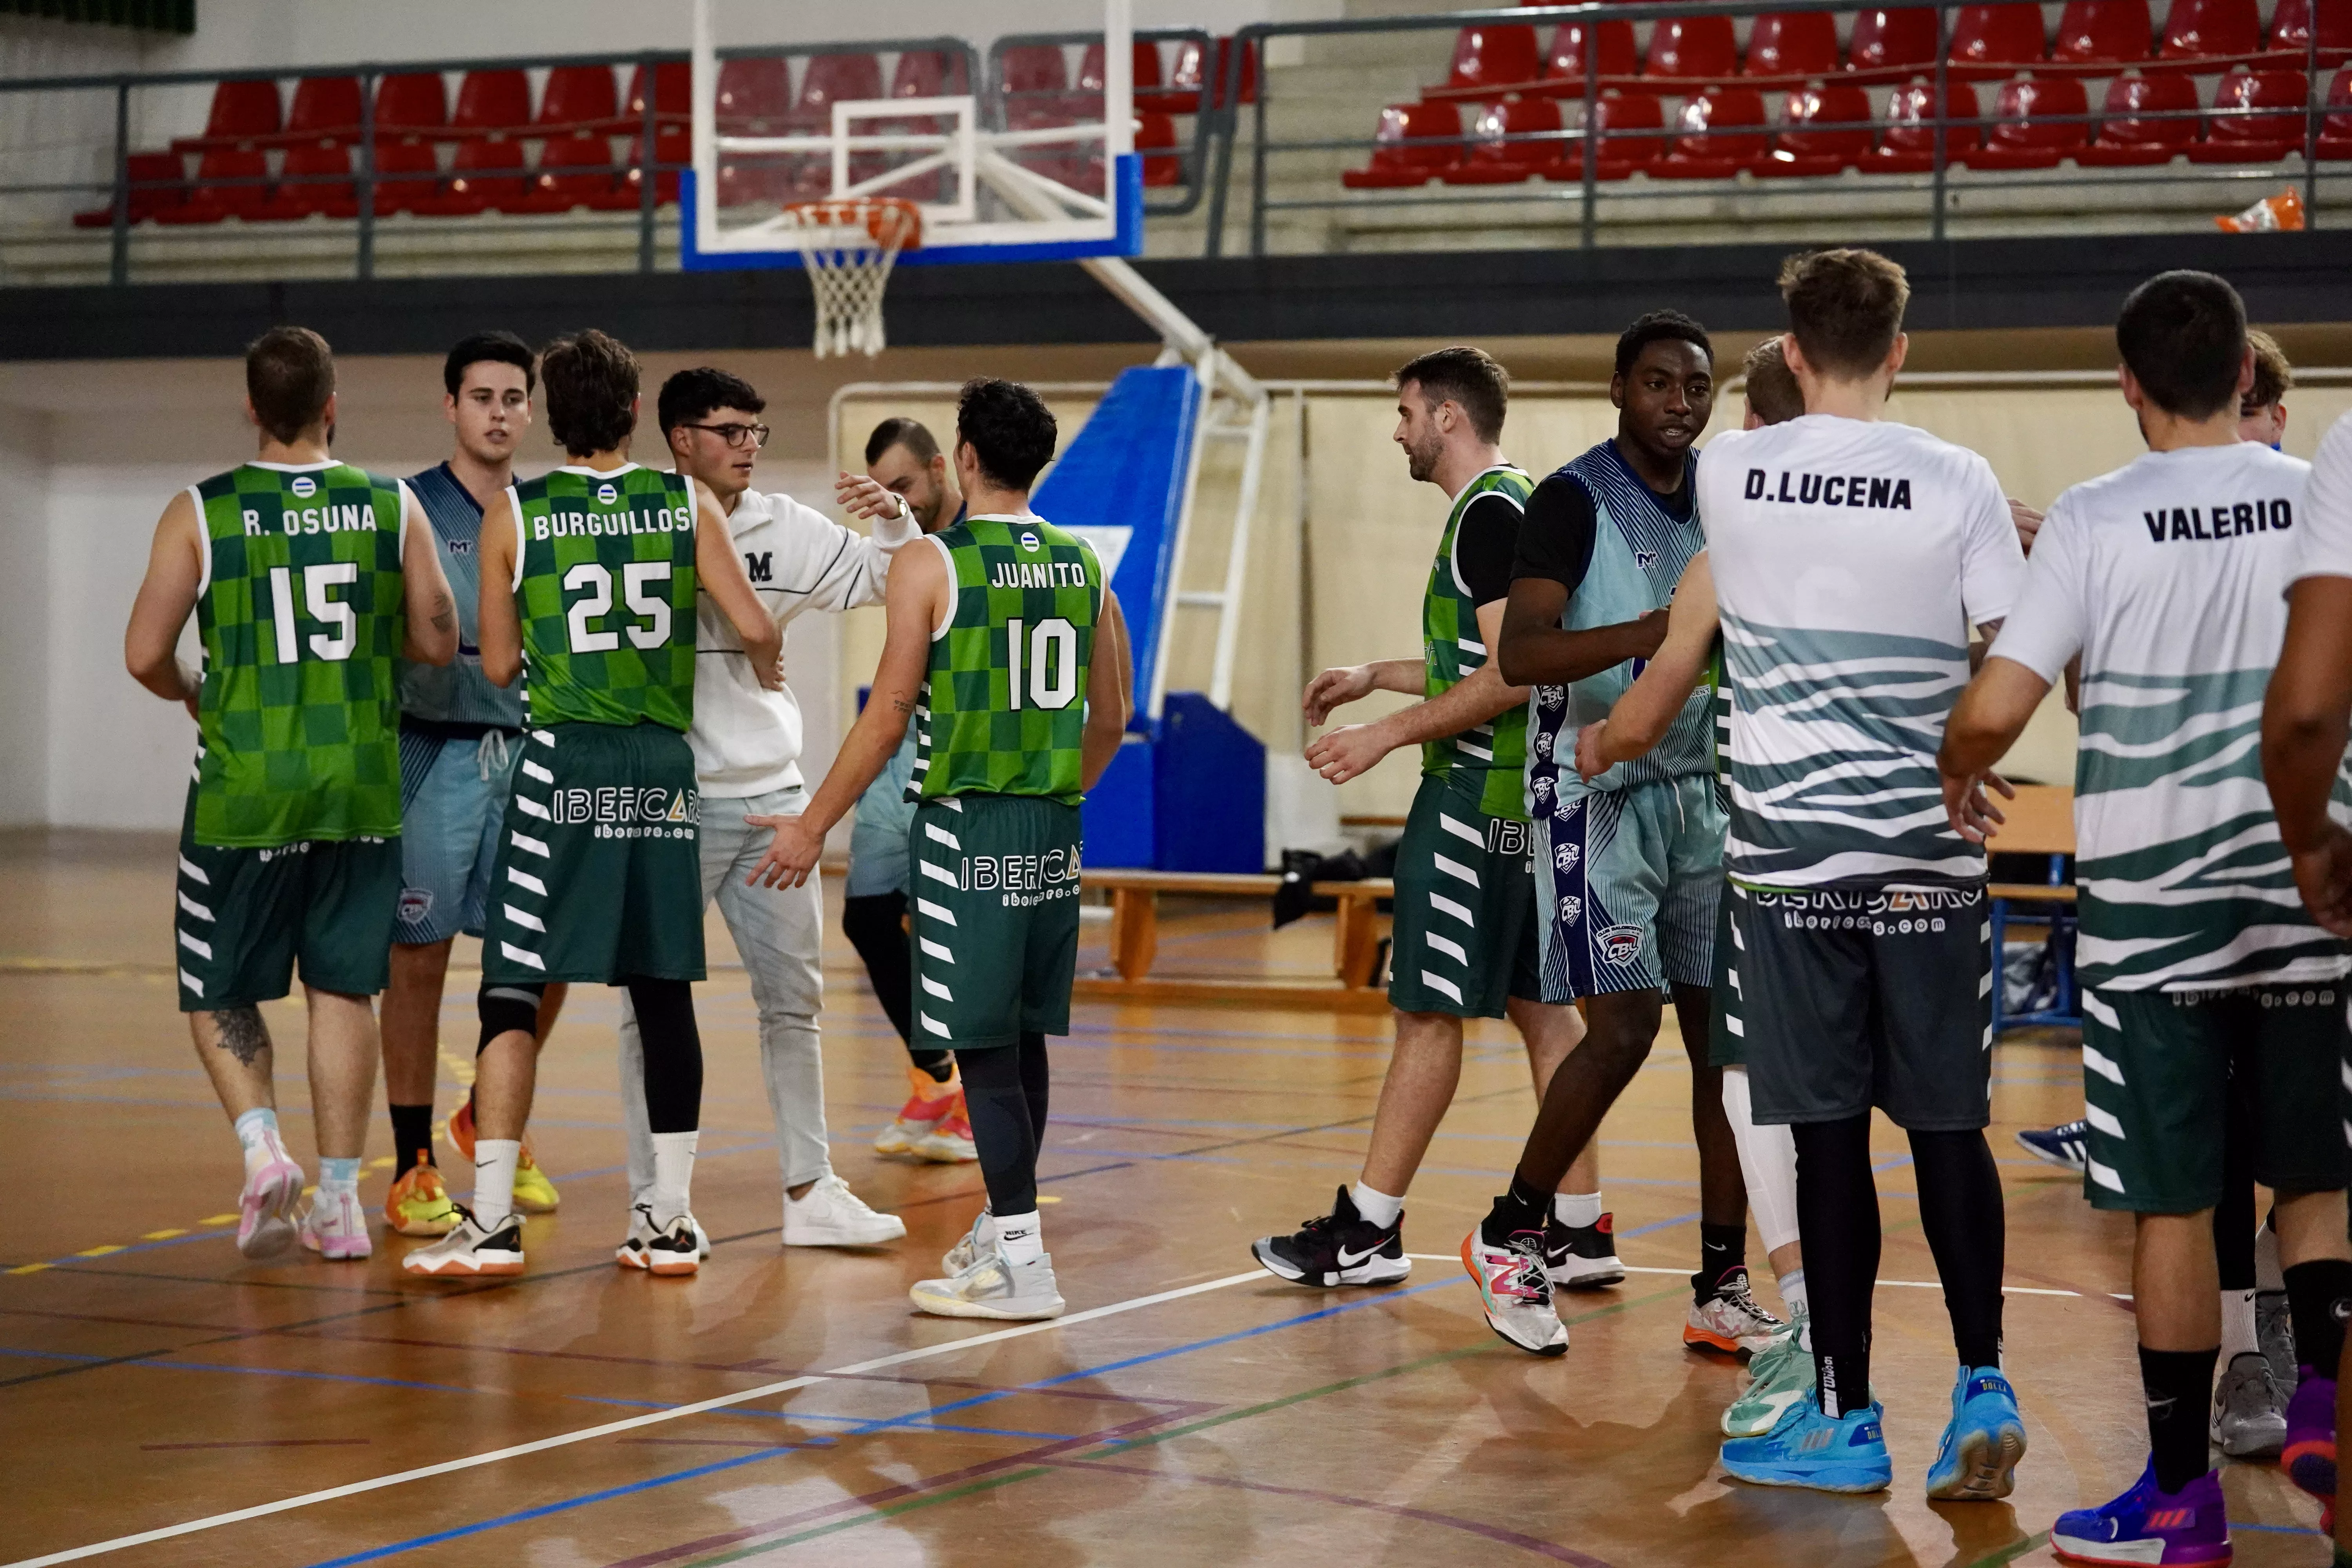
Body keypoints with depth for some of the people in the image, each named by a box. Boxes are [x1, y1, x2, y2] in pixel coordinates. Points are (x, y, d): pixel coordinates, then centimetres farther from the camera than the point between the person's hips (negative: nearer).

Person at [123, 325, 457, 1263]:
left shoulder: (200, 514, -6)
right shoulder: (393, 507, 0)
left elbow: (145, 655, -8)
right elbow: (436, 645, 4)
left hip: (244, 789, -2)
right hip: (361, 787, 2)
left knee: (220, 992, 12)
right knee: (342, 990, 11)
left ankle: (261, 1146, -9)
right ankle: (339, 1200, 11)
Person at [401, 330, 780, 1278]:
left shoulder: (514, 515, -1)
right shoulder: (690, 505, 3)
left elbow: (499, 666, 3)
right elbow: (754, 628, -4)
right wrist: (763, 667, 19)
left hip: (562, 762, -2)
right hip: (664, 764, 2)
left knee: (513, 993, 0)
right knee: (664, 994, 10)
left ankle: (492, 1219, -6)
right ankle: (670, 1218, 13)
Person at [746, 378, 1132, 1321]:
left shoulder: (930, 565, -9)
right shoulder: (1083, 567, 7)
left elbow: (888, 716, -11)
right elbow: (1111, 720, 13)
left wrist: (812, 827, -3)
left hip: (967, 827, -6)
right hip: (1052, 833, 6)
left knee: (983, 1043, -4)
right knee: (1023, 1037, 16)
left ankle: (1021, 1265, -6)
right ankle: (1003, 1226, 28)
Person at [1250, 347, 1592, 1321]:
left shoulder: (1490, 513, -14)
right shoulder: (1516, 504, 17)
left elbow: (1515, 672, -21)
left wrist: (1390, 734, -18)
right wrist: (1377, 677, 23)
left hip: (1477, 797, -10)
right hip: (1523, 795, 10)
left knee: (1427, 1009, -5)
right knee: (1537, 1004, 10)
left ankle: (1368, 1231, 1)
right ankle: (1579, 1234, 12)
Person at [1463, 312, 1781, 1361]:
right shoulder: (1575, 499, -11)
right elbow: (1520, 654, -25)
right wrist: (1654, 632, -36)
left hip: (1700, 791, 7)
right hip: (1596, 792, -6)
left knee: (1726, 1031, 3)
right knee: (1624, 1027, -13)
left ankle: (1723, 1289, 8)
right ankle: (1507, 1237, 7)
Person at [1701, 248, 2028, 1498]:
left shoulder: (1729, 474, -1)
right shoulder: (1958, 483, -5)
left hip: (1791, 854, 0)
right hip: (1928, 854, 0)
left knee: (1829, 1136, 4)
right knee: (1948, 1129, 10)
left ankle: (1846, 1420, 8)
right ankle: (1982, 1387, 1)